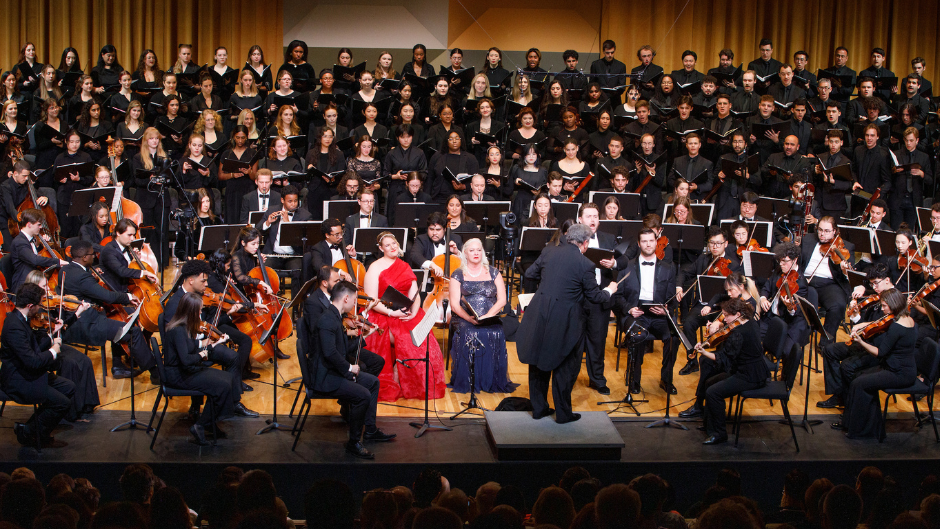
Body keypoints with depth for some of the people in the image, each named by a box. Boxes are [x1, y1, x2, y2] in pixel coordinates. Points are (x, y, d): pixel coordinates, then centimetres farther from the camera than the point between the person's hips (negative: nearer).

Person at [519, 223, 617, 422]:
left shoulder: (549, 251, -1)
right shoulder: (585, 265, -13)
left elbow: (529, 274, 9)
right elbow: (594, 297, -3)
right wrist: (609, 291, 17)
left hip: (540, 316, 4)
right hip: (565, 322, -4)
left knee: (539, 363, 19)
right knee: (565, 368, 12)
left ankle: (538, 408, 28)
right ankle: (563, 413, 18)